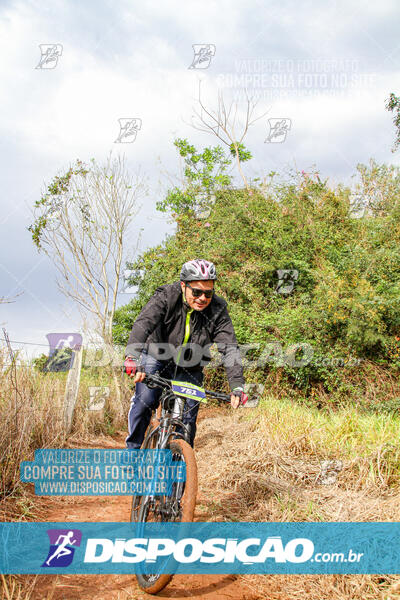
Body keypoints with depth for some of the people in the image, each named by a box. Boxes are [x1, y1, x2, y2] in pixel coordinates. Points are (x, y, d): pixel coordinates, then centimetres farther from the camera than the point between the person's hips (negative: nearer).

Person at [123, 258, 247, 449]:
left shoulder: (217, 309, -18)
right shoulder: (166, 297, -22)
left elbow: (229, 348, -22)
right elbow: (143, 324, -37)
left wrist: (237, 385, -33)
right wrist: (133, 357, -55)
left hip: (189, 370, 2)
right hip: (158, 358, -1)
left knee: (188, 418, -3)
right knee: (144, 401, -19)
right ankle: (132, 448, 2)